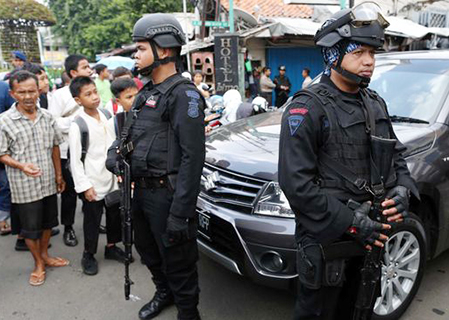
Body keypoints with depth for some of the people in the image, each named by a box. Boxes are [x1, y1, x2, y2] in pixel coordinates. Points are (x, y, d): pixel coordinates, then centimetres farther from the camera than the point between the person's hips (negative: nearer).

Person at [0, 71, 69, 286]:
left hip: (49, 183, 4)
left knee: (47, 222, 19)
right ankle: (38, 264, 29)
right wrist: (22, 166, -25)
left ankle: (44, 255, 40)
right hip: (25, 187, -4)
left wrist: (59, 175, 12)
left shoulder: (47, 117, 1)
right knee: (30, 227, 9)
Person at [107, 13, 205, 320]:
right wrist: (116, 149, 1)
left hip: (167, 194, -9)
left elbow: (193, 157, -22)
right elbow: (132, 132, 24)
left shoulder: (183, 94, -16)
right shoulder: (146, 92, 12)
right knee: (149, 250, 25)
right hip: (142, 190, 9)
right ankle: (164, 293, 49)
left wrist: (180, 213, -25)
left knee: (177, 261, 6)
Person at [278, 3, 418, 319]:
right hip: (328, 240, -7)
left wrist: (402, 191, -6)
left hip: (371, 237, 7)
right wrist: (351, 223, -22)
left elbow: (396, 155, 15)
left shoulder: (376, 104, 8)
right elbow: (295, 182, -22)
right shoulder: (308, 109, -16)